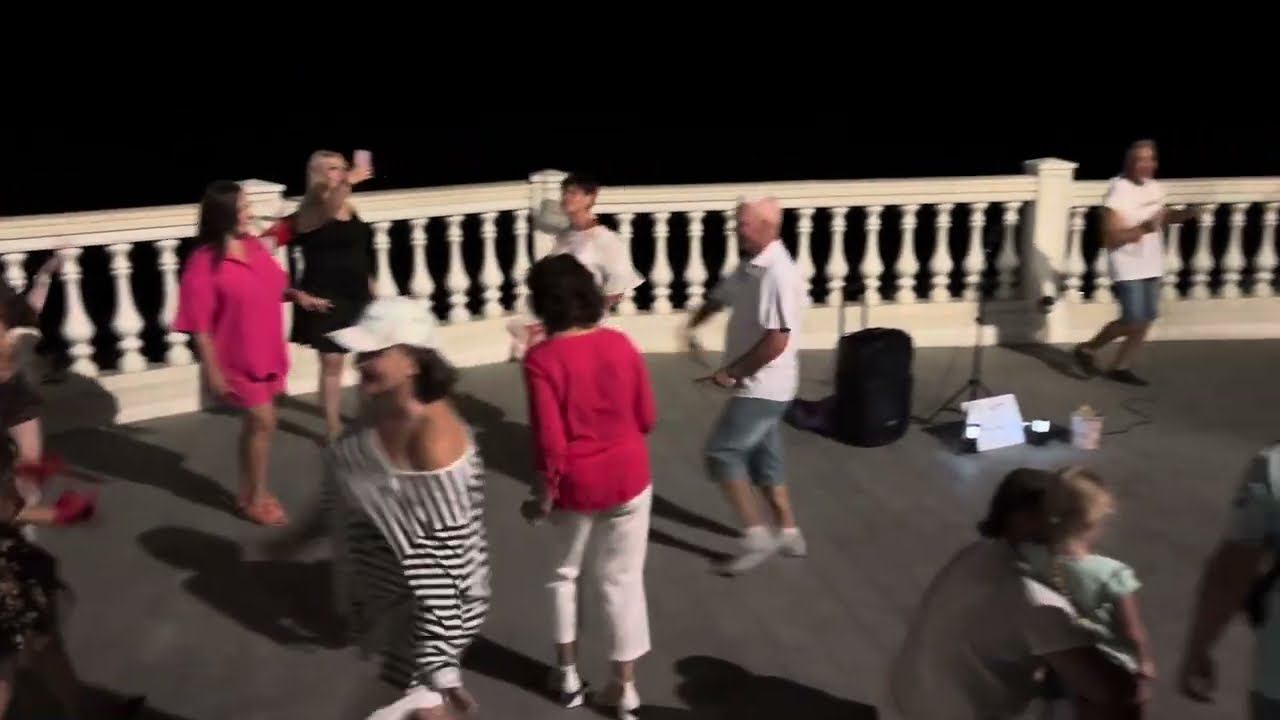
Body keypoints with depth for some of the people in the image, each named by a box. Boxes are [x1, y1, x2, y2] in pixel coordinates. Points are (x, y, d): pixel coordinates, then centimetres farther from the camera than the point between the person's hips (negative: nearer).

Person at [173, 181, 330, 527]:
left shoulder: (254, 245, 1)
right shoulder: (204, 263, -19)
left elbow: (273, 286, 16)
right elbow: (200, 325, -18)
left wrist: (297, 296, -4)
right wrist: (213, 371, -19)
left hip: (266, 353, 7)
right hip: (237, 359, -7)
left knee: (256, 422, 16)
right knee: (263, 421, -3)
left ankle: (249, 490, 33)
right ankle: (255, 498, 15)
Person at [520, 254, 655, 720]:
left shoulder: (542, 359, -17)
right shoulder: (620, 344, -5)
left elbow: (550, 440, -18)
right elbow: (647, 418, 1)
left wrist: (543, 496, -5)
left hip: (576, 483, -2)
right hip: (629, 476, 3)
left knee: (564, 573, 22)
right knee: (623, 580, 13)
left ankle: (568, 673, 31)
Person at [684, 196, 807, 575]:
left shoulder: (779, 274, -24)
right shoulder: (750, 266, 7)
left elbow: (777, 342, -27)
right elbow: (721, 296, 24)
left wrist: (732, 373, -20)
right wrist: (692, 325, 8)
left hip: (763, 388, -10)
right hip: (757, 386, 10)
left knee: (721, 453, -5)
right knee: (762, 457, 17)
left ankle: (756, 536, 5)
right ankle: (788, 534, 28)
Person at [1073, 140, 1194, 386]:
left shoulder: (1155, 188, 5)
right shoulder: (1119, 192, -18)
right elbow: (1110, 238, -22)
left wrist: (1182, 215, 4)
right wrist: (1144, 228, -32)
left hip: (1151, 266, 8)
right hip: (1128, 268, -8)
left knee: (1146, 320, 7)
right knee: (1133, 322, -9)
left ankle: (1120, 367, 20)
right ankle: (1088, 349, 13)